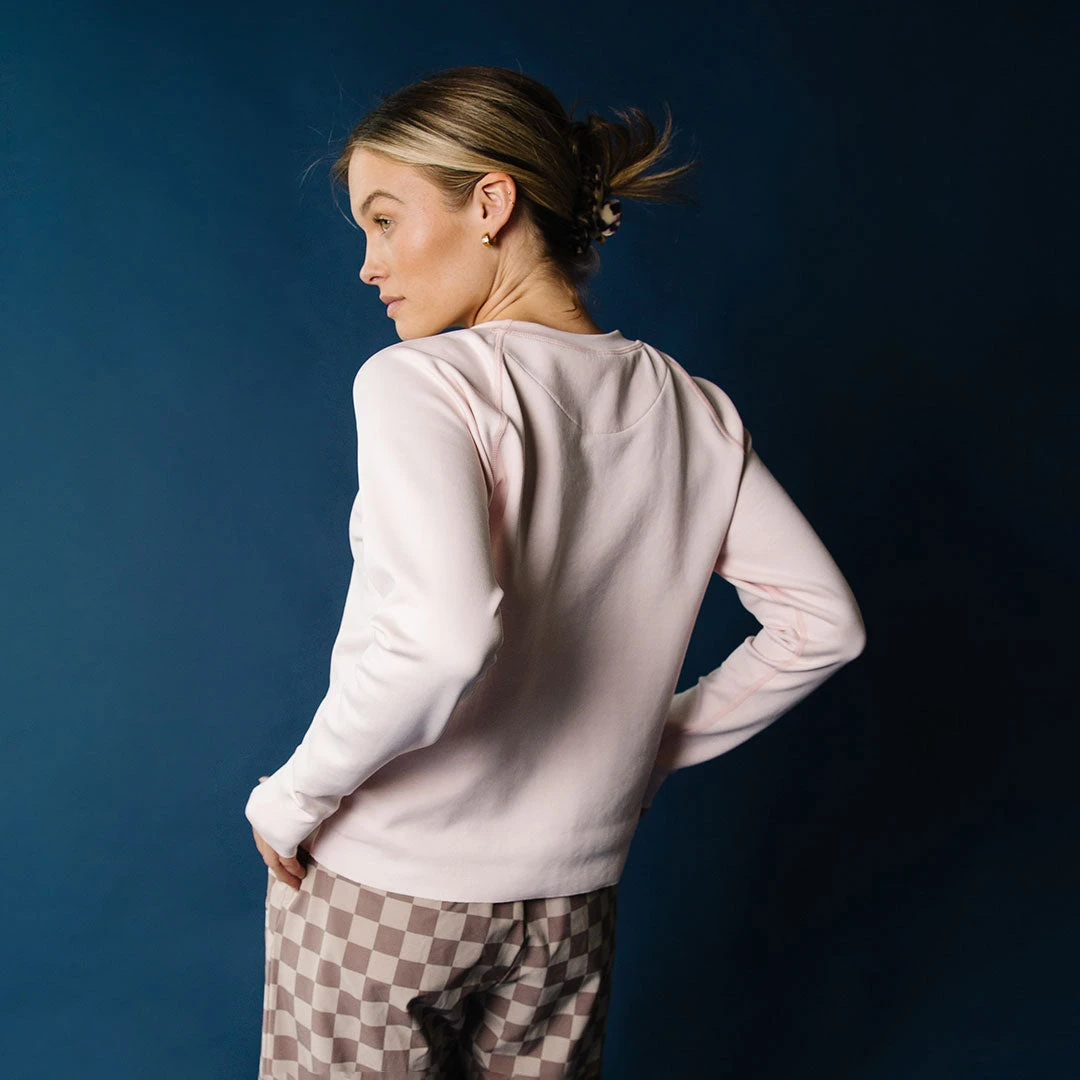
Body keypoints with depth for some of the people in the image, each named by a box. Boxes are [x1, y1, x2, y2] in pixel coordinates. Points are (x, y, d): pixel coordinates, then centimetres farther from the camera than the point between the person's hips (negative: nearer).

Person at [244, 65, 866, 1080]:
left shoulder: (421, 383, -18)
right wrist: (657, 745, 9)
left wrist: (289, 797, -18)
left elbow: (443, 636, -33)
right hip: (570, 907, 5)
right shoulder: (694, 412, 0)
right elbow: (825, 624, 4)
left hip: (381, 890, -5)